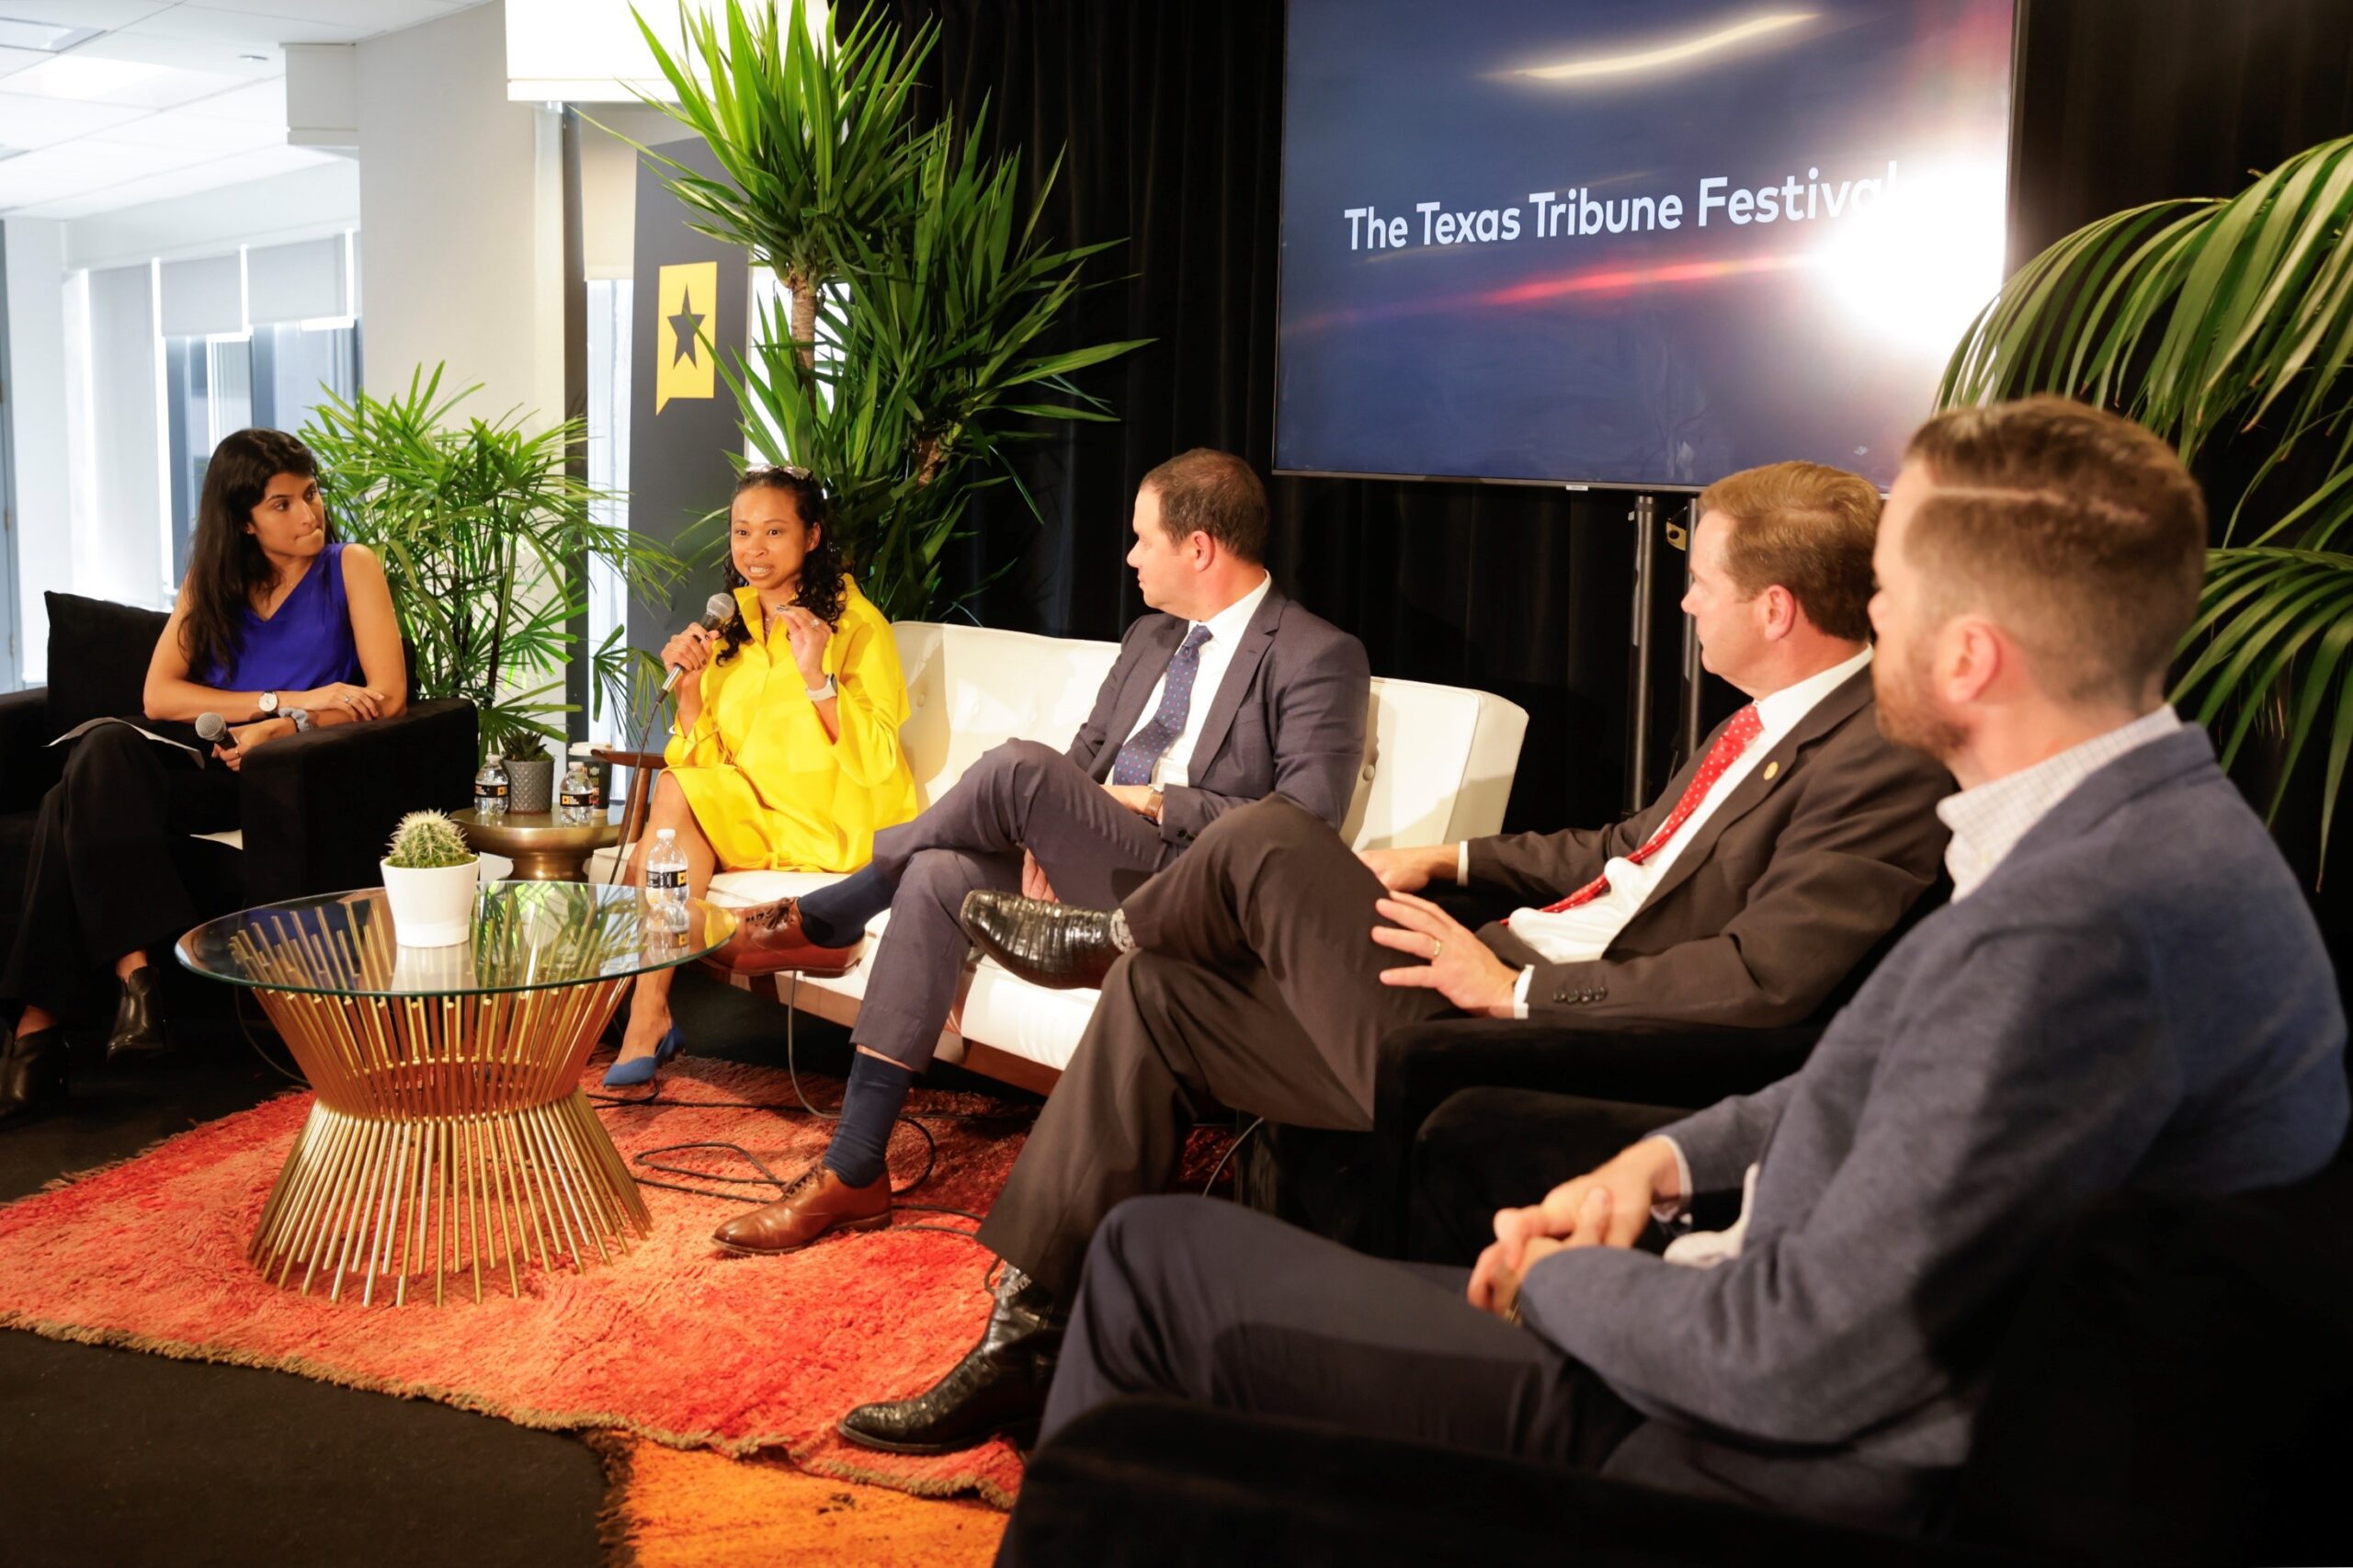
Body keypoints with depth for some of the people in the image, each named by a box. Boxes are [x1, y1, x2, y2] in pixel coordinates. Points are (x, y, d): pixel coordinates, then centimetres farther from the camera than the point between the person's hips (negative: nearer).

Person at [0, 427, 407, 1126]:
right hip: (196, 759, 4)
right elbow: (160, 695, 5)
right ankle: (134, 966, -35)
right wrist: (286, 700, -9)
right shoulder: (211, 580, 17)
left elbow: (388, 696, -4)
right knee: (103, 754, -31)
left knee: (79, 806, -28)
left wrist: (275, 728, -13)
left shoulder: (350, 566, 6)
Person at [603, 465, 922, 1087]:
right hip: (748, 813, 6)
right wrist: (688, 686, -7)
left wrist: (815, 677, -26)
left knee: (676, 795, -25)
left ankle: (647, 1017, -20)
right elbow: (706, 762, 9)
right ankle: (648, 1017, -20)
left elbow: (877, 762, -16)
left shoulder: (857, 623, -5)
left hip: (835, 824, -5)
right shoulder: (732, 627, 13)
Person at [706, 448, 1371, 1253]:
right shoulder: (1149, 638, 20)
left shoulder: (1320, 658, -5)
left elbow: (1307, 824, -15)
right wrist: (1046, 830, -6)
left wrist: (1155, 802, -12)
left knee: (1016, 766, -28)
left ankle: (830, 916, -2)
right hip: (1084, 872, 7)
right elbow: (1083, 755, 17)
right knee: (939, 877, -22)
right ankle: (853, 1171, -20)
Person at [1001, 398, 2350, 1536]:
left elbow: (1800, 1363, -28)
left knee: (1155, 1258, -3)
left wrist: (1556, 1275, -10)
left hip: (1768, 1459, -10)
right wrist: (1673, 1157, 4)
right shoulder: (2164, 825, 3)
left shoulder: (2075, 926, -31)